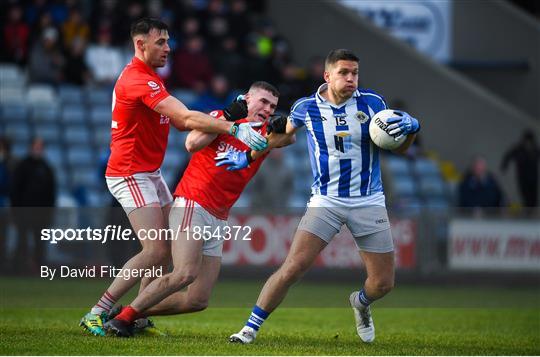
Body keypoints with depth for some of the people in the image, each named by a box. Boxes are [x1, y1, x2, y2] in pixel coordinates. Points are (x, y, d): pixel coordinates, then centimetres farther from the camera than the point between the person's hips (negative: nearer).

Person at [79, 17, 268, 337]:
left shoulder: (148, 77, 15)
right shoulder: (138, 80, -20)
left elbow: (180, 121, 11)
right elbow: (188, 118, -29)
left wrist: (221, 116, -5)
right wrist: (234, 129, -33)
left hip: (151, 173, 11)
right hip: (131, 175, -11)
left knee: (168, 247, 7)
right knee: (156, 251, -15)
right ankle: (97, 314, -10)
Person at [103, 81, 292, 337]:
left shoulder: (264, 134, 12)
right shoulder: (220, 117, 0)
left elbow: (287, 139, -9)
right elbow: (192, 144, -16)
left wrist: (282, 129, -30)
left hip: (218, 221, 6)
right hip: (192, 205, -6)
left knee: (198, 301, -1)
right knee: (186, 273, -28)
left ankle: (136, 314, 13)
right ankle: (123, 317, -19)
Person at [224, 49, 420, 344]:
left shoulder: (372, 103, -2)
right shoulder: (305, 108, -3)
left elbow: (398, 148, 8)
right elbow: (283, 134, 19)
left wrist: (410, 127, -12)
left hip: (369, 202, 2)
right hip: (326, 200, -1)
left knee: (383, 283, 2)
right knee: (293, 268, -17)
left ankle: (361, 303, 39)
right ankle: (251, 327, -4)